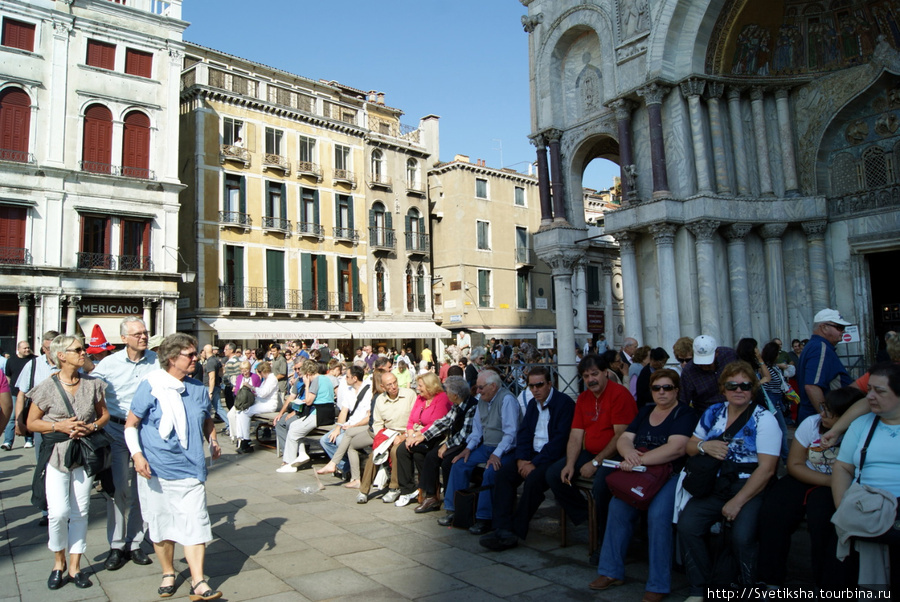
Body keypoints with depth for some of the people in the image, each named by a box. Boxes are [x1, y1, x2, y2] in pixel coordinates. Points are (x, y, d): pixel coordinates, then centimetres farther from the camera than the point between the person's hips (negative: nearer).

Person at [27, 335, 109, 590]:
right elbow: (31, 423, 1)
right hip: (56, 455, -2)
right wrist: (59, 426, -15)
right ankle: (58, 562, 18)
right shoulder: (48, 386, -5)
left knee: (80, 512, 6)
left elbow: (104, 414, 10)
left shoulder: (92, 383, 1)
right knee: (58, 512, -8)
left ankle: (74, 567, 20)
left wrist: (91, 427, -10)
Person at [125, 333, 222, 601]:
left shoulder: (198, 388, 8)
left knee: (195, 523, -3)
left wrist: (213, 441, 4)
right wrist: (137, 454, -14)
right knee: (161, 524, 11)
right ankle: (168, 574, 30)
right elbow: (131, 424, -2)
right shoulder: (151, 386, -6)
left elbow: (207, 419, 21)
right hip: (156, 471, -2)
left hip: (191, 470, 3)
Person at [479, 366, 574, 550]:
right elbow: (523, 433, 12)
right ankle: (502, 529, -18)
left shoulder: (564, 402, -9)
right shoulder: (533, 404, 16)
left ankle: (516, 532, -18)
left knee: (533, 478, -32)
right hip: (532, 455, 7)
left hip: (554, 458, -7)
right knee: (504, 473, -15)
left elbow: (560, 439, -17)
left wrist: (535, 464, -20)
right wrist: (521, 458, -7)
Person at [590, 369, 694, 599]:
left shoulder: (684, 414, -1)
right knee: (617, 506, -19)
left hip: (671, 475, -5)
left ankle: (658, 585, -15)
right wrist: (628, 452, -14)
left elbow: (676, 448, -17)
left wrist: (640, 460, -23)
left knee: (658, 513, -30)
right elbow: (623, 438, 11)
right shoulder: (646, 411, 18)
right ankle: (612, 571, -4)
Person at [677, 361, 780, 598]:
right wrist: (704, 446, -10)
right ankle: (698, 589, 0)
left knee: (742, 536, -29)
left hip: (750, 487, -3)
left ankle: (748, 589, 1)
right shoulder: (713, 413, 12)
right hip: (715, 484, 4)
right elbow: (690, 446, 15)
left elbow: (766, 468, -10)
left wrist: (737, 501, -16)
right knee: (687, 525, -20)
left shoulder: (764, 419, -2)